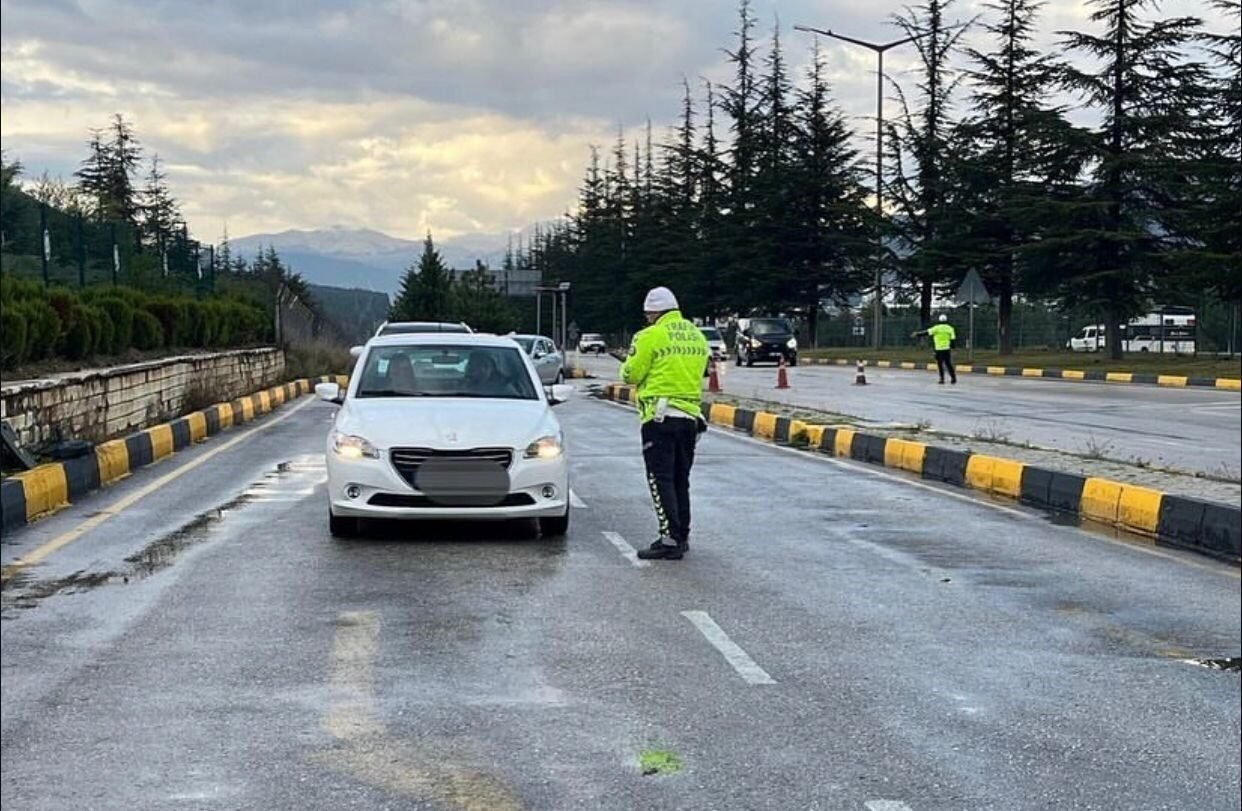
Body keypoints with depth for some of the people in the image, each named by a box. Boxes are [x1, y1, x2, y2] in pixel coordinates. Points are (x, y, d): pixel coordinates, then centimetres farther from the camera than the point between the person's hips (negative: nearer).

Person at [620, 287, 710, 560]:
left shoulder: (651, 336, -10)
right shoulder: (697, 336, 12)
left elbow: (631, 374, -7)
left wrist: (629, 365, 15)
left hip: (660, 416, -7)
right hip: (690, 415, 7)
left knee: (660, 479, -5)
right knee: (680, 479, 16)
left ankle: (670, 540, -11)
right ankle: (682, 536, 21)